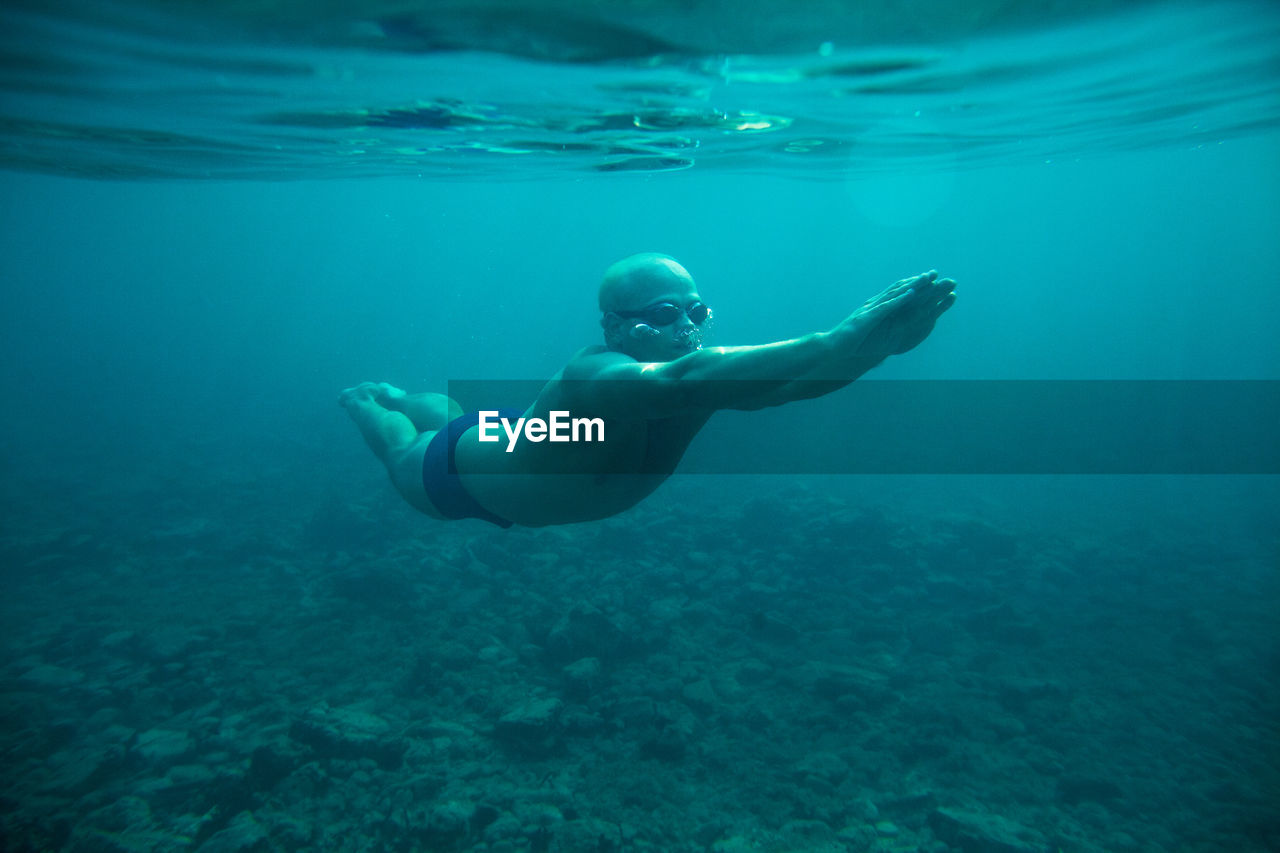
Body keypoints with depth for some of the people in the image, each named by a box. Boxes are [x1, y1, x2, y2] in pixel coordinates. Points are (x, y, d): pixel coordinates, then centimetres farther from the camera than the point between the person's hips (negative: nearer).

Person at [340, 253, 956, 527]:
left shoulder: (700, 376, -30)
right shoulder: (593, 379, -48)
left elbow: (784, 377, -46)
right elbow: (682, 381, -68)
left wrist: (882, 338, -65)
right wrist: (843, 336, -78)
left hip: (529, 431, 5)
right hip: (460, 469, -5)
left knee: (453, 415, 38)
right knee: (401, 448, 30)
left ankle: (392, 394, 68)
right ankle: (361, 398, 62)